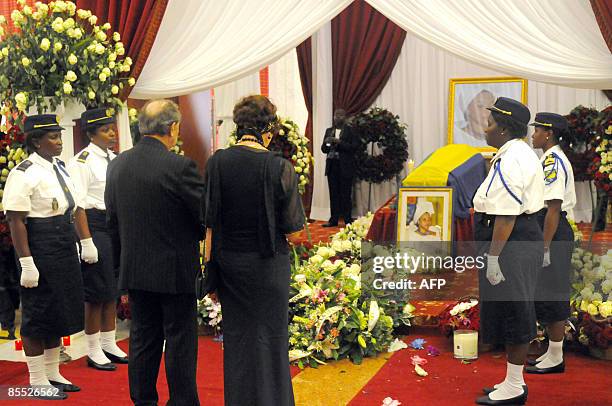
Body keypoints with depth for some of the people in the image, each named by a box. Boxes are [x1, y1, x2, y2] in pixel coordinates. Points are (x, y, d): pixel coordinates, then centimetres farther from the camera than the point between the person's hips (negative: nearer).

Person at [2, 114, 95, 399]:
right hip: (40, 249, -8)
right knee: (38, 314, 1)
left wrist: (87, 242, 12)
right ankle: (37, 381, 14)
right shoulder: (23, 174, -15)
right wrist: (26, 263, -22)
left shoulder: (60, 168, 11)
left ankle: (53, 373, 30)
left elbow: (77, 207, 17)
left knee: (60, 311, 16)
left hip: (64, 247, 9)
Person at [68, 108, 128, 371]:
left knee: (113, 289, 14)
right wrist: (86, 240, -18)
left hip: (116, 224, 8)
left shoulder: (114, 159, 11)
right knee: (96, 290, -1)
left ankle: (109, 344, 27)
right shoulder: (82, 162, -12)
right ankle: (94, 350, 11)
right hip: (94, 224, -8)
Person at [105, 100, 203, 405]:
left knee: (142, 340, 14)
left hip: (134, 270, 6)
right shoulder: (179, 166, -18)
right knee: (180, 342, 5)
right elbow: (206, 214, -12)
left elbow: (112, 220, 10)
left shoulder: (117, 164, 2)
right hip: (175, 270, -6)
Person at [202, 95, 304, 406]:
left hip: (229, 262, 3)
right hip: (268, 263, -3)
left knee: (236, 336, 16)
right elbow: (293, 224, -10)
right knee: (269, 338, 10)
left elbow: (210, 223, -3)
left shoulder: (216, 162, -6)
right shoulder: (279, 167, -15)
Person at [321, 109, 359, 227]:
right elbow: (324, 149, 16)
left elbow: (354, 147, -8)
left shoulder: (350, 131, 0)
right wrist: (326, 143, -6)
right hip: (332, 165, 4)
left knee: (345, 194, -4)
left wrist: (339, 142, -16)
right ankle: (334, 219, 8)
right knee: (333, 194, 4)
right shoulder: (329, 131, 16)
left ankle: (348, 220, 1)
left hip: (345, 167, -4)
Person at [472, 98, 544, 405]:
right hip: (526, 238, 11)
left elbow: (505, 215, -24)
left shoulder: (508, 162, -19)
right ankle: (514, 381, 28)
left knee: (511, 313, -1)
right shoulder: (522, 153, 16)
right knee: (516, 314, 17)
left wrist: (493, 256, -23)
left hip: (510, 245, -11)